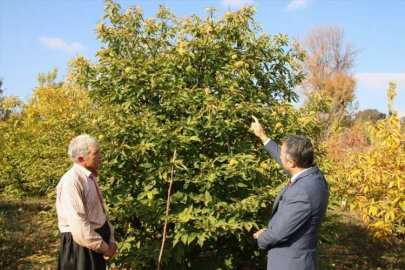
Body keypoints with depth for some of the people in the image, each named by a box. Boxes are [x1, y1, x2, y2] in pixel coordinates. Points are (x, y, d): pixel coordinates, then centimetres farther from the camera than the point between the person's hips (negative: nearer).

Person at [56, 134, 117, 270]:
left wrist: (111, 240, 1)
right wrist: (105, 248, -15)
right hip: (81, 245, -8)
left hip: (98, 240, 8)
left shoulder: (90, 176, 6)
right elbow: (79, 227, -25)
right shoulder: (71, 182, -22)